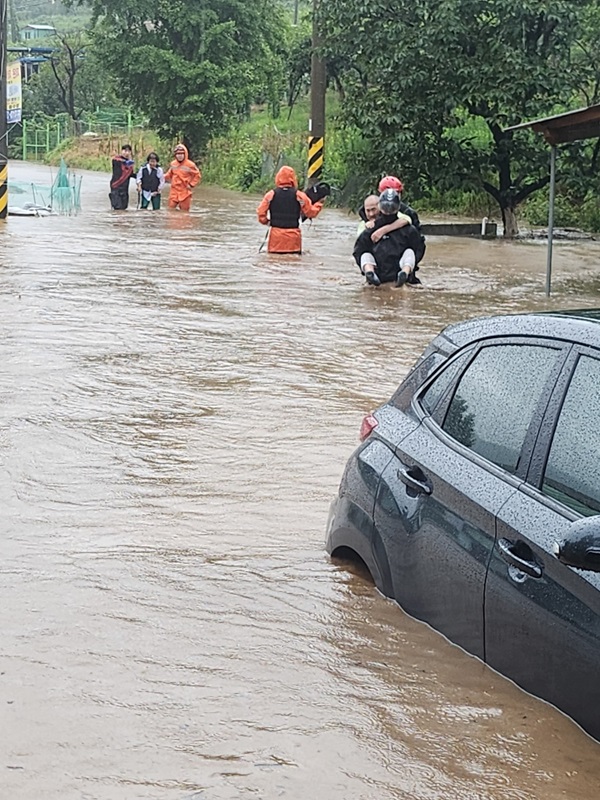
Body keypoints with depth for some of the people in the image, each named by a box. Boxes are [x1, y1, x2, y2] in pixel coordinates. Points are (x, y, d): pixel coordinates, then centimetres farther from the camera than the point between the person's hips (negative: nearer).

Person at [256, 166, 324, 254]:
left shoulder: (271, 194, -1)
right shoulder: (299, 195, -3)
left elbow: (261, 213, -2)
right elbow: (311, 212, 1)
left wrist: (266, 221, 19)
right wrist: (318, 204, 20)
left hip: (276, 235, 1)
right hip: (293, 236, 0)